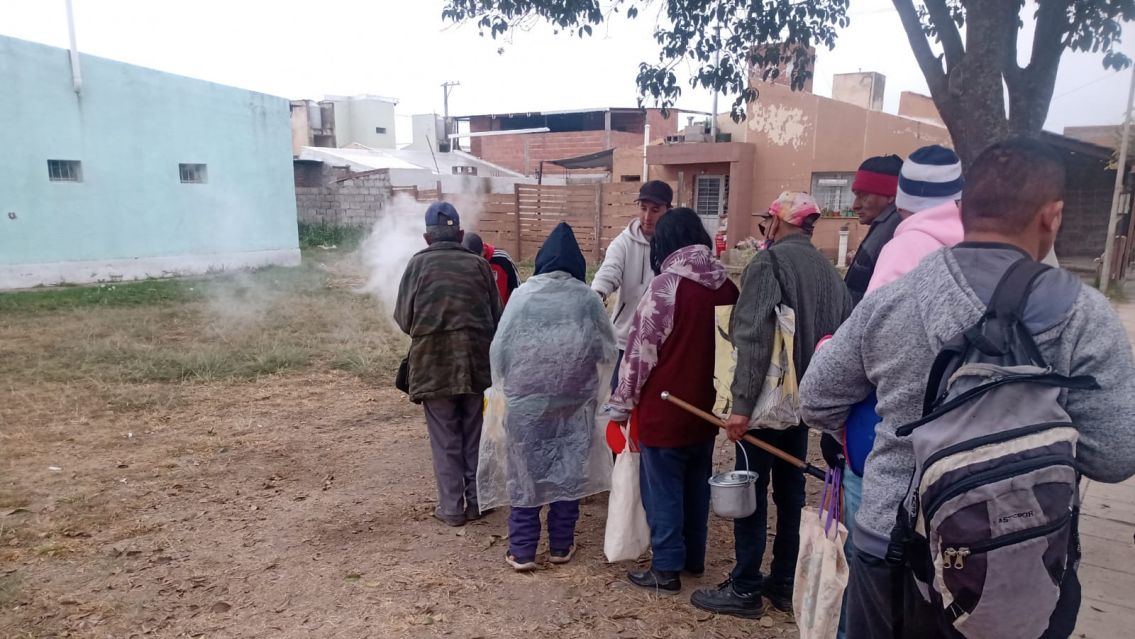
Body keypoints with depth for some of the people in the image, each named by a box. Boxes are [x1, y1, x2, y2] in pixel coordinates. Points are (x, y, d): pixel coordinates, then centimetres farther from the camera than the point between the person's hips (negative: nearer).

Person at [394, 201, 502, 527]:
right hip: (476, 361, 2)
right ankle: (476, 500, 23)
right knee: (475, 434, 13)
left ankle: (452, 507, 15)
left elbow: (404, 319, -1)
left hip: (433, 363, -2)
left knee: (445, 439, 8)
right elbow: (497, 317, 6)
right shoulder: (478, 264, 2)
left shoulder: (418, 264, -2)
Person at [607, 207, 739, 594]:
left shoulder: (666, 284, -18)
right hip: (706, 407, 7)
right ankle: (693, 557, 33)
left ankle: (666, 570, 14)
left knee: (663, 491, 5)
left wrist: (622, 404, -4)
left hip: (665, 409, -7)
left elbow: (641, 351, -15)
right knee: (697, 485, 19)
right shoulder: (725, 286, 1)